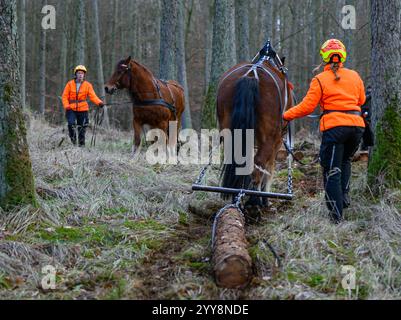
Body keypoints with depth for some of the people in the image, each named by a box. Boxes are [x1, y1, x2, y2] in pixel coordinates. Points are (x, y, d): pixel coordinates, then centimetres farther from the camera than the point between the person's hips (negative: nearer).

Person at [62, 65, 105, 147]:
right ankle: (73, 140, -1)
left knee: (82, 128, 5)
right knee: (71, 124, -20)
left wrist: (99, 103, -26)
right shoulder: (70, 84, 2)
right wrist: (66, 106, -13)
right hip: (71, 109, -1)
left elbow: (93, 96, -8)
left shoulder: (87, 85, 3)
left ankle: (82, 144, 19)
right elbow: (65, 96, 3)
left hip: (83, 109, 1)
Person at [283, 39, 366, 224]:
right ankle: (344, 197, 17)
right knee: (345, 161, 28)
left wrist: (287, 116, 8)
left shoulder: (320, 80, 0)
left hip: (334, 126, -4)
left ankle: (337, 214, -1)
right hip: (357, 125, 4)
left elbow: (307, 107, -4)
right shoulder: (355, 76, 12)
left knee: (332, 170, 2)